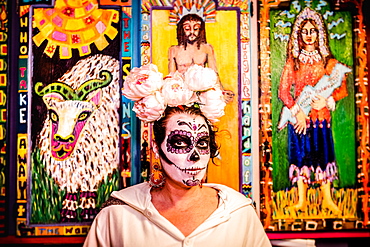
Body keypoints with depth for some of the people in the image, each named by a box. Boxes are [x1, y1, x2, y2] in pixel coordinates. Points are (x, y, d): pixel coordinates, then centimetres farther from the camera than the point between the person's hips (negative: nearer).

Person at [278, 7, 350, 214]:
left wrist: (326, 101, -16)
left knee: (323, 154, 2)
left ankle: (327, 199, 13)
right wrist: (298, 111, -12)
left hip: (321, 115, 0)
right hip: (299, 116, 0)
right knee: (301, 155, 2)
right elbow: (283, 91, -1)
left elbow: (342, 88, 3)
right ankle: (302, 200, 10)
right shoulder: (293, 61, 4)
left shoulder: (328, 61, 5)